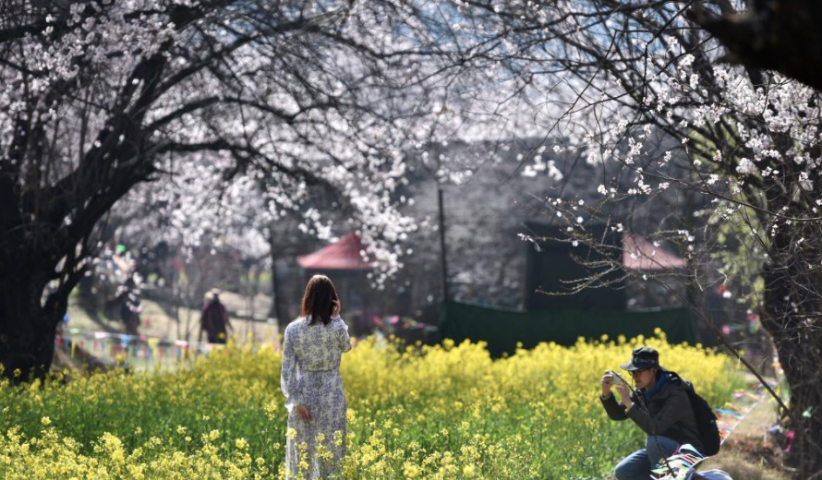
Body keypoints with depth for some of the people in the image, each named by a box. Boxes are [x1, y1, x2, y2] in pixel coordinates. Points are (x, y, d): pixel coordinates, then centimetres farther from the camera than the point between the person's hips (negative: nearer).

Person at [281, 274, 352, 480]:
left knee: (301, 457, 11)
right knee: (331, 457, 7)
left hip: (304, 397, 1)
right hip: (332, 398, -1)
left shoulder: (293, 329, -8)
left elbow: (287, 370, -9)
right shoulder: (337, 327, -11)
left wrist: (295, 401, -5)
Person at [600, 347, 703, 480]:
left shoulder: (676, 395, -26)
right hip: (660, 450, 8)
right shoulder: (641, 392, -2)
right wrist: (606, 394, -18)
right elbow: (617, 415, 1)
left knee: (653, 441, -36)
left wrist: (629, 403, -38)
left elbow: (655, 428, -36)